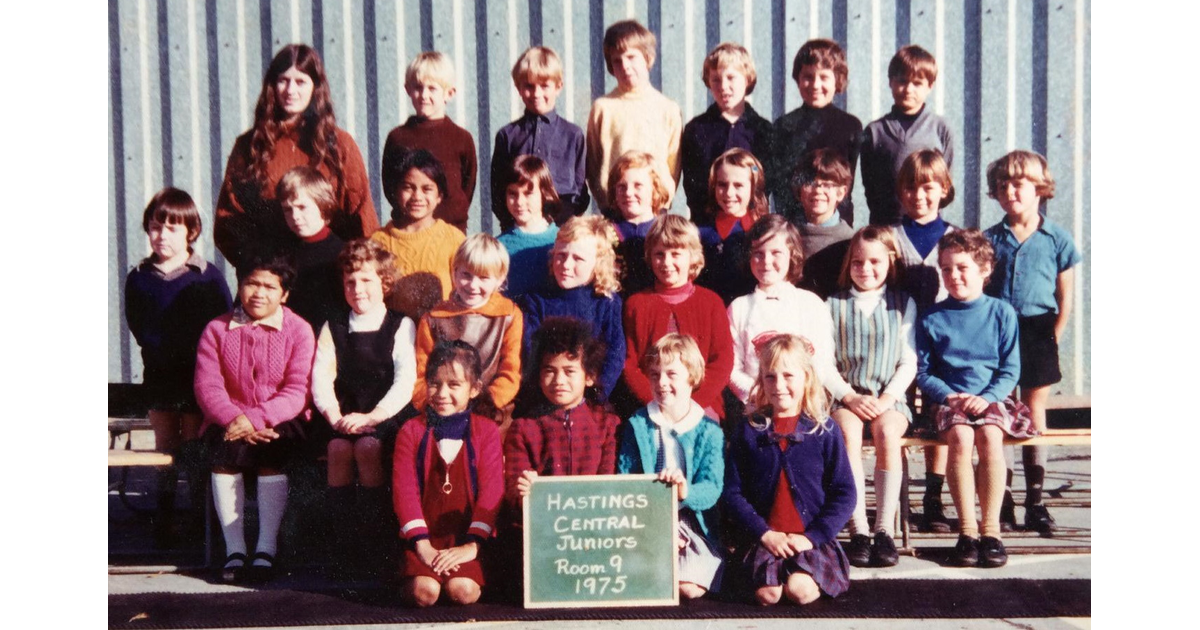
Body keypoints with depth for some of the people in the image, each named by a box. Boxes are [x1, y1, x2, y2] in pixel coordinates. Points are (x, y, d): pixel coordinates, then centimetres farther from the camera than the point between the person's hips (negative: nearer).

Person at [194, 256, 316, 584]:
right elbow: (207, 387, -5)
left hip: (281, 421, -1)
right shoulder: (216, 330, 6)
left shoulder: (299, 330, 1)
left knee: (271, 450, -32)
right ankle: (234, 549, -21)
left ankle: (266, 550, -23)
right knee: (226, 452, -30)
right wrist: (234, 421, -24)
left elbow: (299, 391, -9)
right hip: (229, 420, 1)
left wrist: (256, 419, -24)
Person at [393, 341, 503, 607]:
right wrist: (422, 544, -14)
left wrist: (471, 545, -14)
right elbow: (404, 488, -3)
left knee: (463, 590, -25)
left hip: (467, 541, 0)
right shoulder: (411, 430, 5)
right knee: (426, 591, -24)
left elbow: (491, 489, -3)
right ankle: (408, 583, 7)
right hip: (426, 539, 1)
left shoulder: (486, 430, 4)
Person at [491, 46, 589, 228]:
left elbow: (580, 187, 9)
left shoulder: (573, 134, 9)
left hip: (561, 226, 0)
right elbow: (497, 188, 10)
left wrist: (560, 217, -6)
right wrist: (510, 220, -4)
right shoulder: (507, 135, 10)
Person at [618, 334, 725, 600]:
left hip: (693, 521, 0)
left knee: (692, 587, -22)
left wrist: (686, 492, -32)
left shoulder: (709, 431, 2)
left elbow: (712, 487, -7)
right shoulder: (637, 424, 5)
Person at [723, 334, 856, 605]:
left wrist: (812, 536, -10)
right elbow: (732, 493, 2)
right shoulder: (748, 429, 5)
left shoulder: (825, 430, 3)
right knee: (767, 593, -25)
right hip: (761, 538, 0)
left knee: (800, 590, -26)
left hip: (812, 538, 0)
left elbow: (844, 494, 2)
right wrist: (765, 533, -11)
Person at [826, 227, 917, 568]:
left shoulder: (903, 304, 12)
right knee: (848, 431, -33)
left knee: (887, 431, -33)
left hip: (890, 397, 0)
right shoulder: (833, 305, 10)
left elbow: (909, 363, 7)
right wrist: (850, 396, -11)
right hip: (845, 396, 0)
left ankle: (885, 530, -27)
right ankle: (858, 530, -30)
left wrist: (887, 398, -9)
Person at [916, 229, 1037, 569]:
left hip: (992, 398, 0)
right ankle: (967, 530, -22)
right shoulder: (931, 318, 6)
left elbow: (1011, 369, 3)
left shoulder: (1002, 312, 5)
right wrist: (949, 396, -11)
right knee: (960, 437, -31)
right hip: (949, 399, 0)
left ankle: (991, 528, -20)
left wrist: (987, 398, -13)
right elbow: (923, 372, 6)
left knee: (989, 436, -31)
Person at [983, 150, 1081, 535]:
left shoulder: (1057, 239, 0)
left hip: (1037, 332, -1)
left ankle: (1035, 500, 14)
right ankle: (1001, 500, 12)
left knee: (1035, 412, 6)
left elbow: (1065, 300, 2)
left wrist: (1050, 340, -3)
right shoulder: (990, 239, 3)